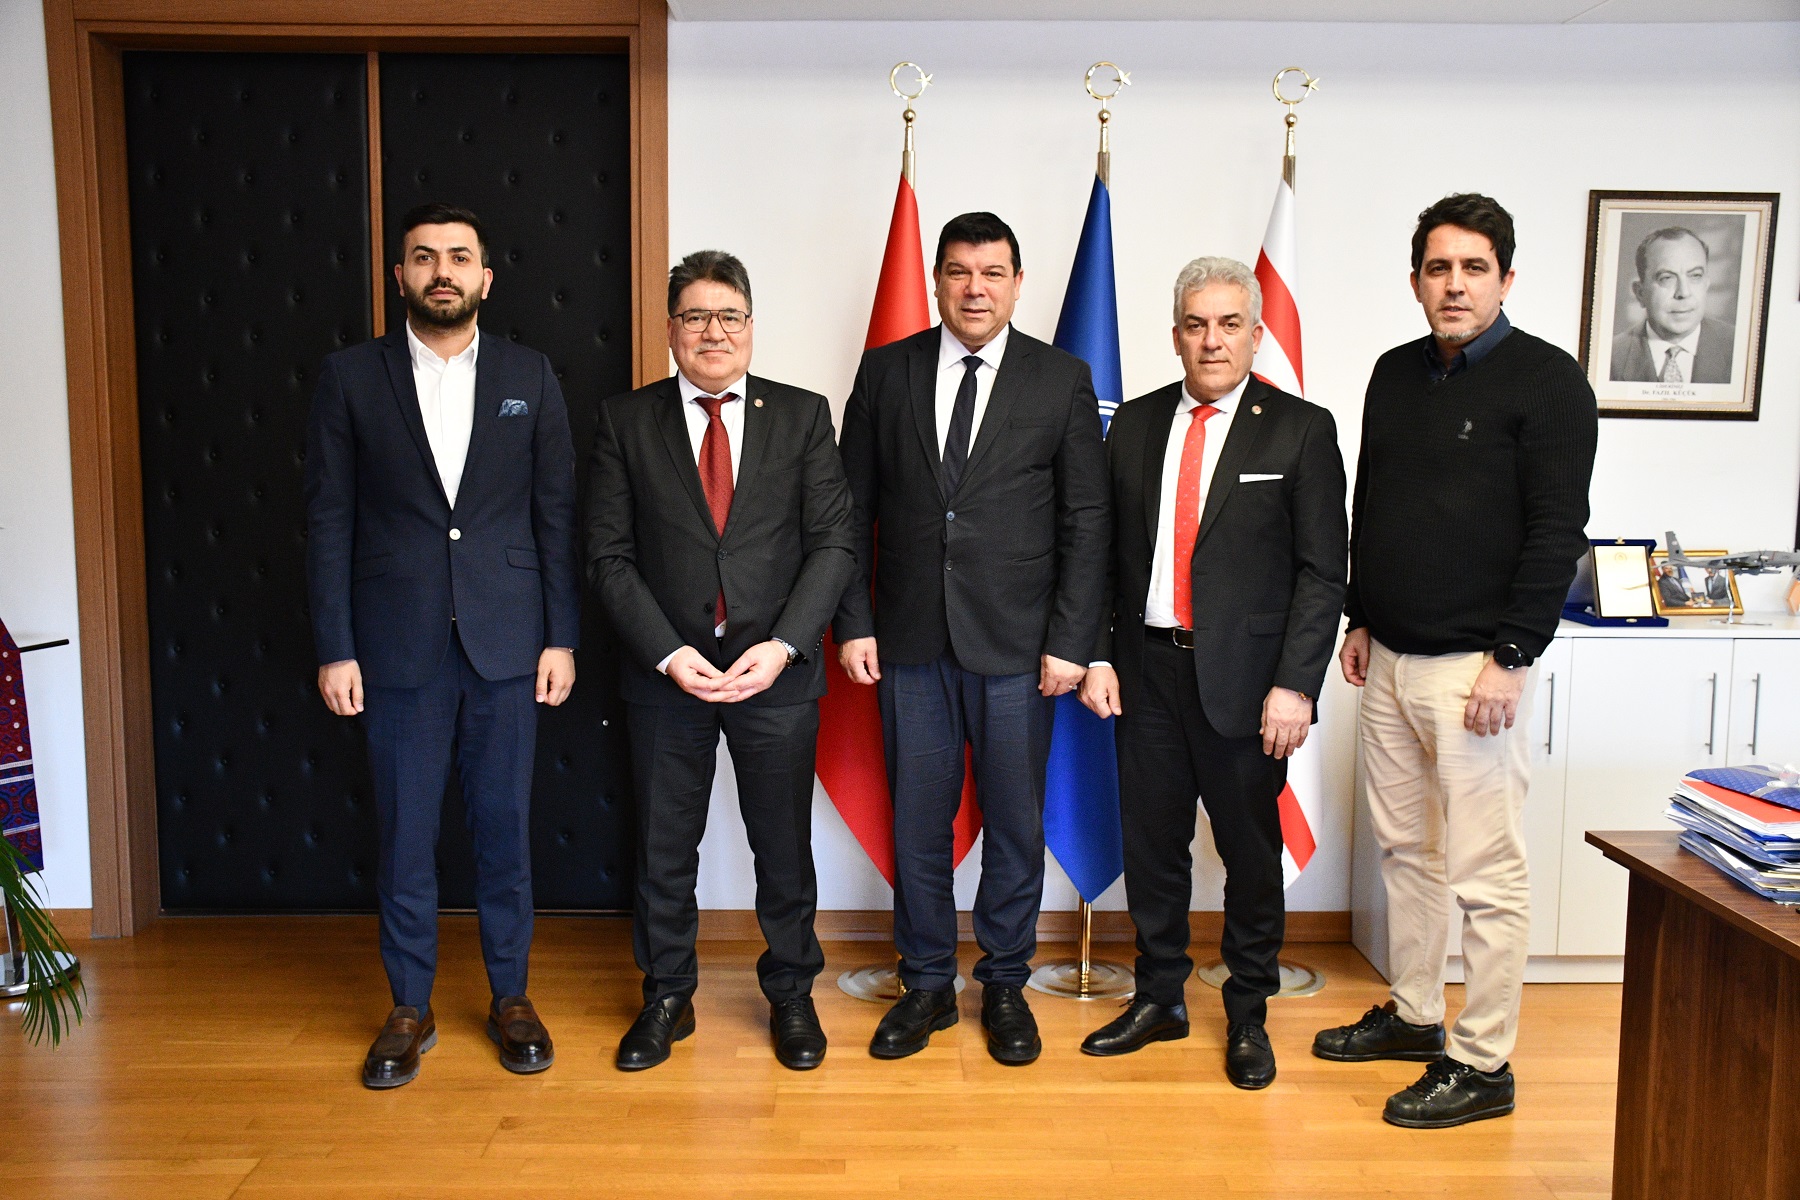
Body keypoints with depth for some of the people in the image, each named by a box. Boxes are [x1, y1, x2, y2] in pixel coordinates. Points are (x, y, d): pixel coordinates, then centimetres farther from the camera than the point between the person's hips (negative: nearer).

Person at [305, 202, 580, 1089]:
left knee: (505, 830, 9)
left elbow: (557, 513, 4)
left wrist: (561, 638, -1)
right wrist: (334, 649, -3)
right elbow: (328, 521, 2)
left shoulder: (530, 377, 4)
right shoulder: (349, 378, 2)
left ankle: (510, 997, 26)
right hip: (398, 646, 0)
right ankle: (410, 1010, 25)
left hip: (506, 646, 0)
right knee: (405, 837, 8)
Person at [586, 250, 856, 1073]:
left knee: (785, 847, 10)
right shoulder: (625, 421, 3)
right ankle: (667, 999, 32)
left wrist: (782, 645, -15)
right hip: (665, 673, 0)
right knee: (663, 849, 12)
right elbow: (610, 557, -2)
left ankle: (790, 996, 31)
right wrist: (669, 654, -13)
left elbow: (833, 544, -2)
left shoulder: (803, 416, 3)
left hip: (777, 670, 0)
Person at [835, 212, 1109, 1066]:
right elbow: (854, 508, 6)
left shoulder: (1063, 381, 2)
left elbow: (1085, 522, 0)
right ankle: (927, 985, 27)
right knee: (917, 821, 9)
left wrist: (1070, 642, -6)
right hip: (910, 641, 1)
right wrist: (853, 624, -1)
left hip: (1018, 646, -1)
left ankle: (1005, 986, 27)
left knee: (1015, 823, 8)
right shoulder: (886, 371, 6)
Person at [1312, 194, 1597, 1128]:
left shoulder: (1545, 380, -6)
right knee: (1405, 849, 15)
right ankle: (1413, 1015, 30)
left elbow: (1557, 532, -11)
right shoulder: (1395, 375, 13)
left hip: (1475, 664, -7)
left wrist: (1510, 658, -15)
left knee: (1486, 873, 0)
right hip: (1389, 659, 7)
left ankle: (1483, 1065, 12)